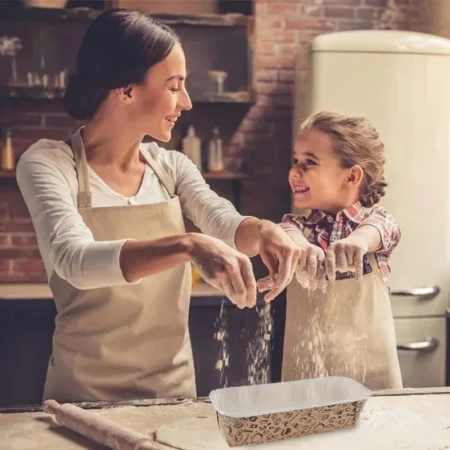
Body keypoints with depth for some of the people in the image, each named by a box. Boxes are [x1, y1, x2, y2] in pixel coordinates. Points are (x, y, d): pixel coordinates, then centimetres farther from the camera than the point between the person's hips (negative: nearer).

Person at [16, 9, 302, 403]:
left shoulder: (173, 167, 2)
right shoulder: (49, 163, -13)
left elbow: (224, 223, -11)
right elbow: (74, 260, -28)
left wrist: (262, 231, -33)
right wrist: (187, 246, -42)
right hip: (85, 391, -4)